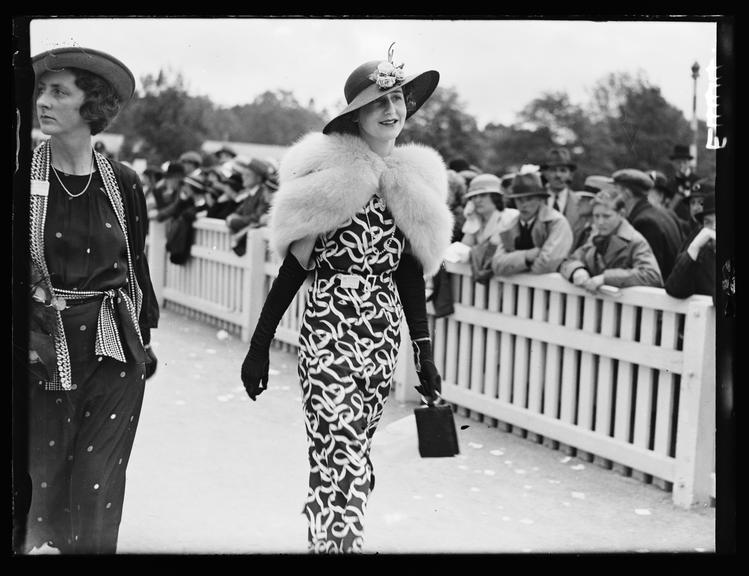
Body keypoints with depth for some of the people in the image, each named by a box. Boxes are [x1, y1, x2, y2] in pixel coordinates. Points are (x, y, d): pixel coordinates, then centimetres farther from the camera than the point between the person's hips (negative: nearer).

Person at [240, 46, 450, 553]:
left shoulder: (414, 182, 9)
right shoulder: (329, 175, -5)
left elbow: (411, 277, 14)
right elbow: (294, 267, -4)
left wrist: (425, 354, 12)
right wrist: (259, 346, -4)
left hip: (385, 337, 5)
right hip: (329, 334, -5)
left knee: (350, 457, 12)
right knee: (343, 461, -9)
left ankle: (323, 535, 30)